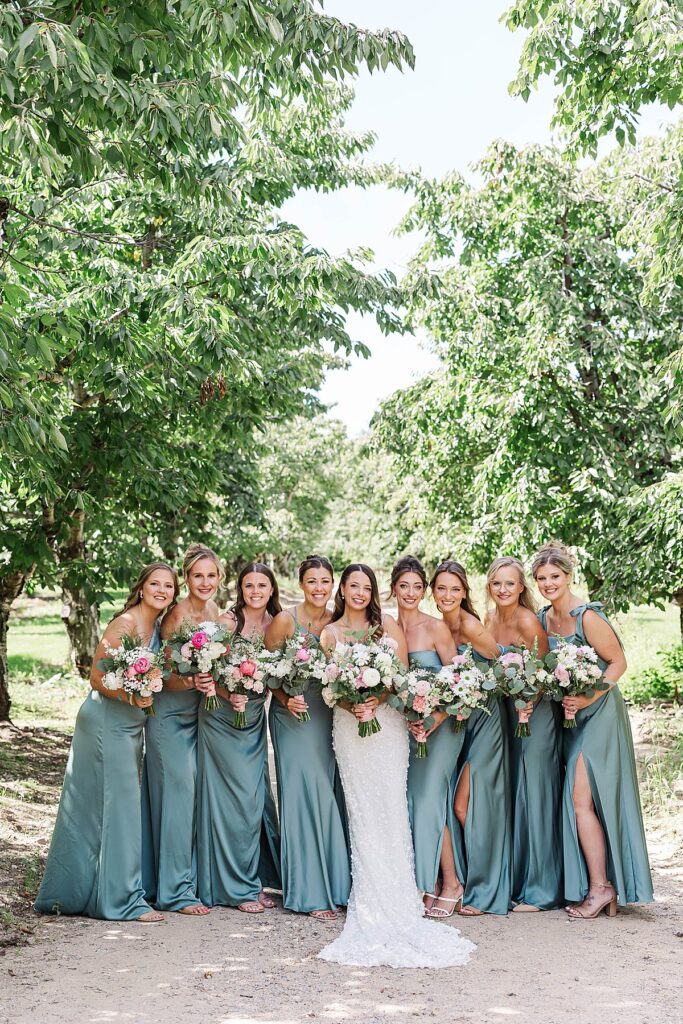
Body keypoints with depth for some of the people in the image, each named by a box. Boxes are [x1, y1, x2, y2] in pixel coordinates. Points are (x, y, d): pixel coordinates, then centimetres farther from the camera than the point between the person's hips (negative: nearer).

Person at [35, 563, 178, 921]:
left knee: (94, 810, 15)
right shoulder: (125, 624, -17)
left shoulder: (158, 627, 8)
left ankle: (67, 892, 26)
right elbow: (98, 678, -17)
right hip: (106, 722, -9)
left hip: (129, 727, 9)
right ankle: (122, 900, 4)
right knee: (117, 807, -4)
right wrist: (132, 697, -29)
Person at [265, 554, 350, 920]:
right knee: (306, 796, -5)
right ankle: (309, 892, 3)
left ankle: (334, 883, 19)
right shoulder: (285, 621, -7)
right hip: (293, 715, -4)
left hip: (329, 716, 4)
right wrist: (285, 699, -17)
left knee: (330, 796, 7)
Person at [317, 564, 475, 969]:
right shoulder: (329, 633, 9)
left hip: (387, 720, 0)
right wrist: (351, 706, -15)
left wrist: (377, 700, -14)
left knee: (389, 805, -2)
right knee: (361, 809, 0)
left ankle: (394, 897, 4)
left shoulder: (386, 625, 7)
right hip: (349, 724, 1)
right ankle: (370, 898, 5)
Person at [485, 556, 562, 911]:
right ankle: (517, 880, 25)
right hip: (508, 712, 8)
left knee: (535, 797, -3)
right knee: (514, 796, 13)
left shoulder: (527, 621, -17)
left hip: (537, 713, -8)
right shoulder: (491, 619, 6)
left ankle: (541, 890, 7)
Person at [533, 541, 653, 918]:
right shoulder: (544, 618, 6)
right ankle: (595, 886, 16)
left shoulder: (587, 616, -17)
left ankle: (601, 887, 2)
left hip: (598, 713, -8)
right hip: (570, 716, 8)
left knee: (582, 799, -8)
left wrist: (590, 698, -21)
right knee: (579, 801, 9)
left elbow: (618, 663, -13)